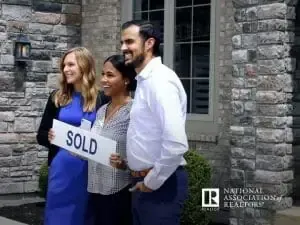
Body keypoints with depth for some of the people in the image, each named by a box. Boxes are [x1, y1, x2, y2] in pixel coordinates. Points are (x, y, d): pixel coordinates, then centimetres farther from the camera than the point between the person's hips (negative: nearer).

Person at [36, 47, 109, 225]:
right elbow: (41, 134, 9)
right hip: (61, 167, 2)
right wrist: (49, 137, -11)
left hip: (89, 168, -2)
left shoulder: (101, 99, -4)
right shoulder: (57, 97, 5)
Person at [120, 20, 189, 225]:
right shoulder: (145, 80, 12)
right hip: (145, 181, 9)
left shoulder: (159, 79, -18)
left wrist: (153, 181, -17)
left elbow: (176, 143, -28)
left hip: (161, 184, -9)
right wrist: (145, 180, 10)